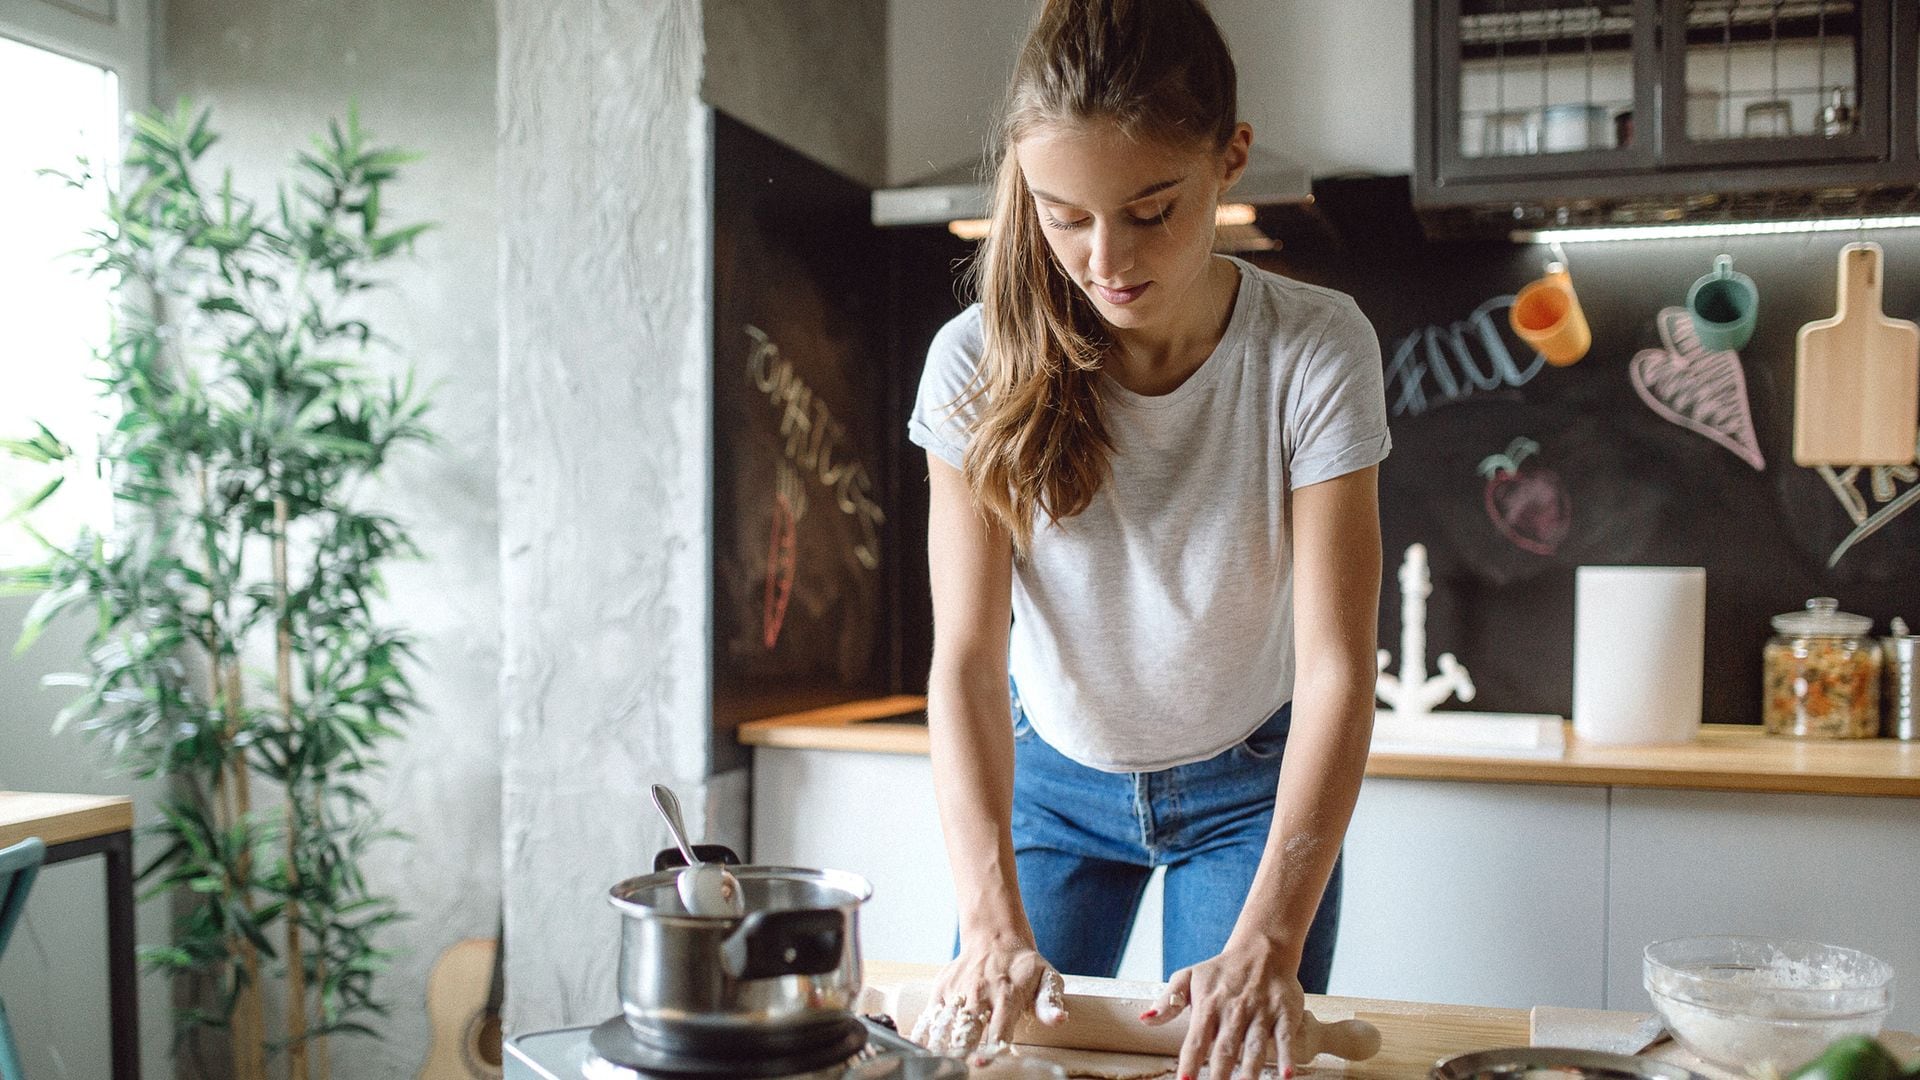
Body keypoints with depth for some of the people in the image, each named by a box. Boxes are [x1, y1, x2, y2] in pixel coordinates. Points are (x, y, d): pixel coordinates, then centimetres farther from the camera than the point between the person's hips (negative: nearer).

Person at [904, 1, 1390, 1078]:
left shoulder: (1317, 351, -24)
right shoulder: (981, 363, -21)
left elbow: (1336, 668, -28)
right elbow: (969, 657, -24)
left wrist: (1268, 943, -39)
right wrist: (995, 924, -36)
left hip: (1252, 782, -1)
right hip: (1053, 775, 1)